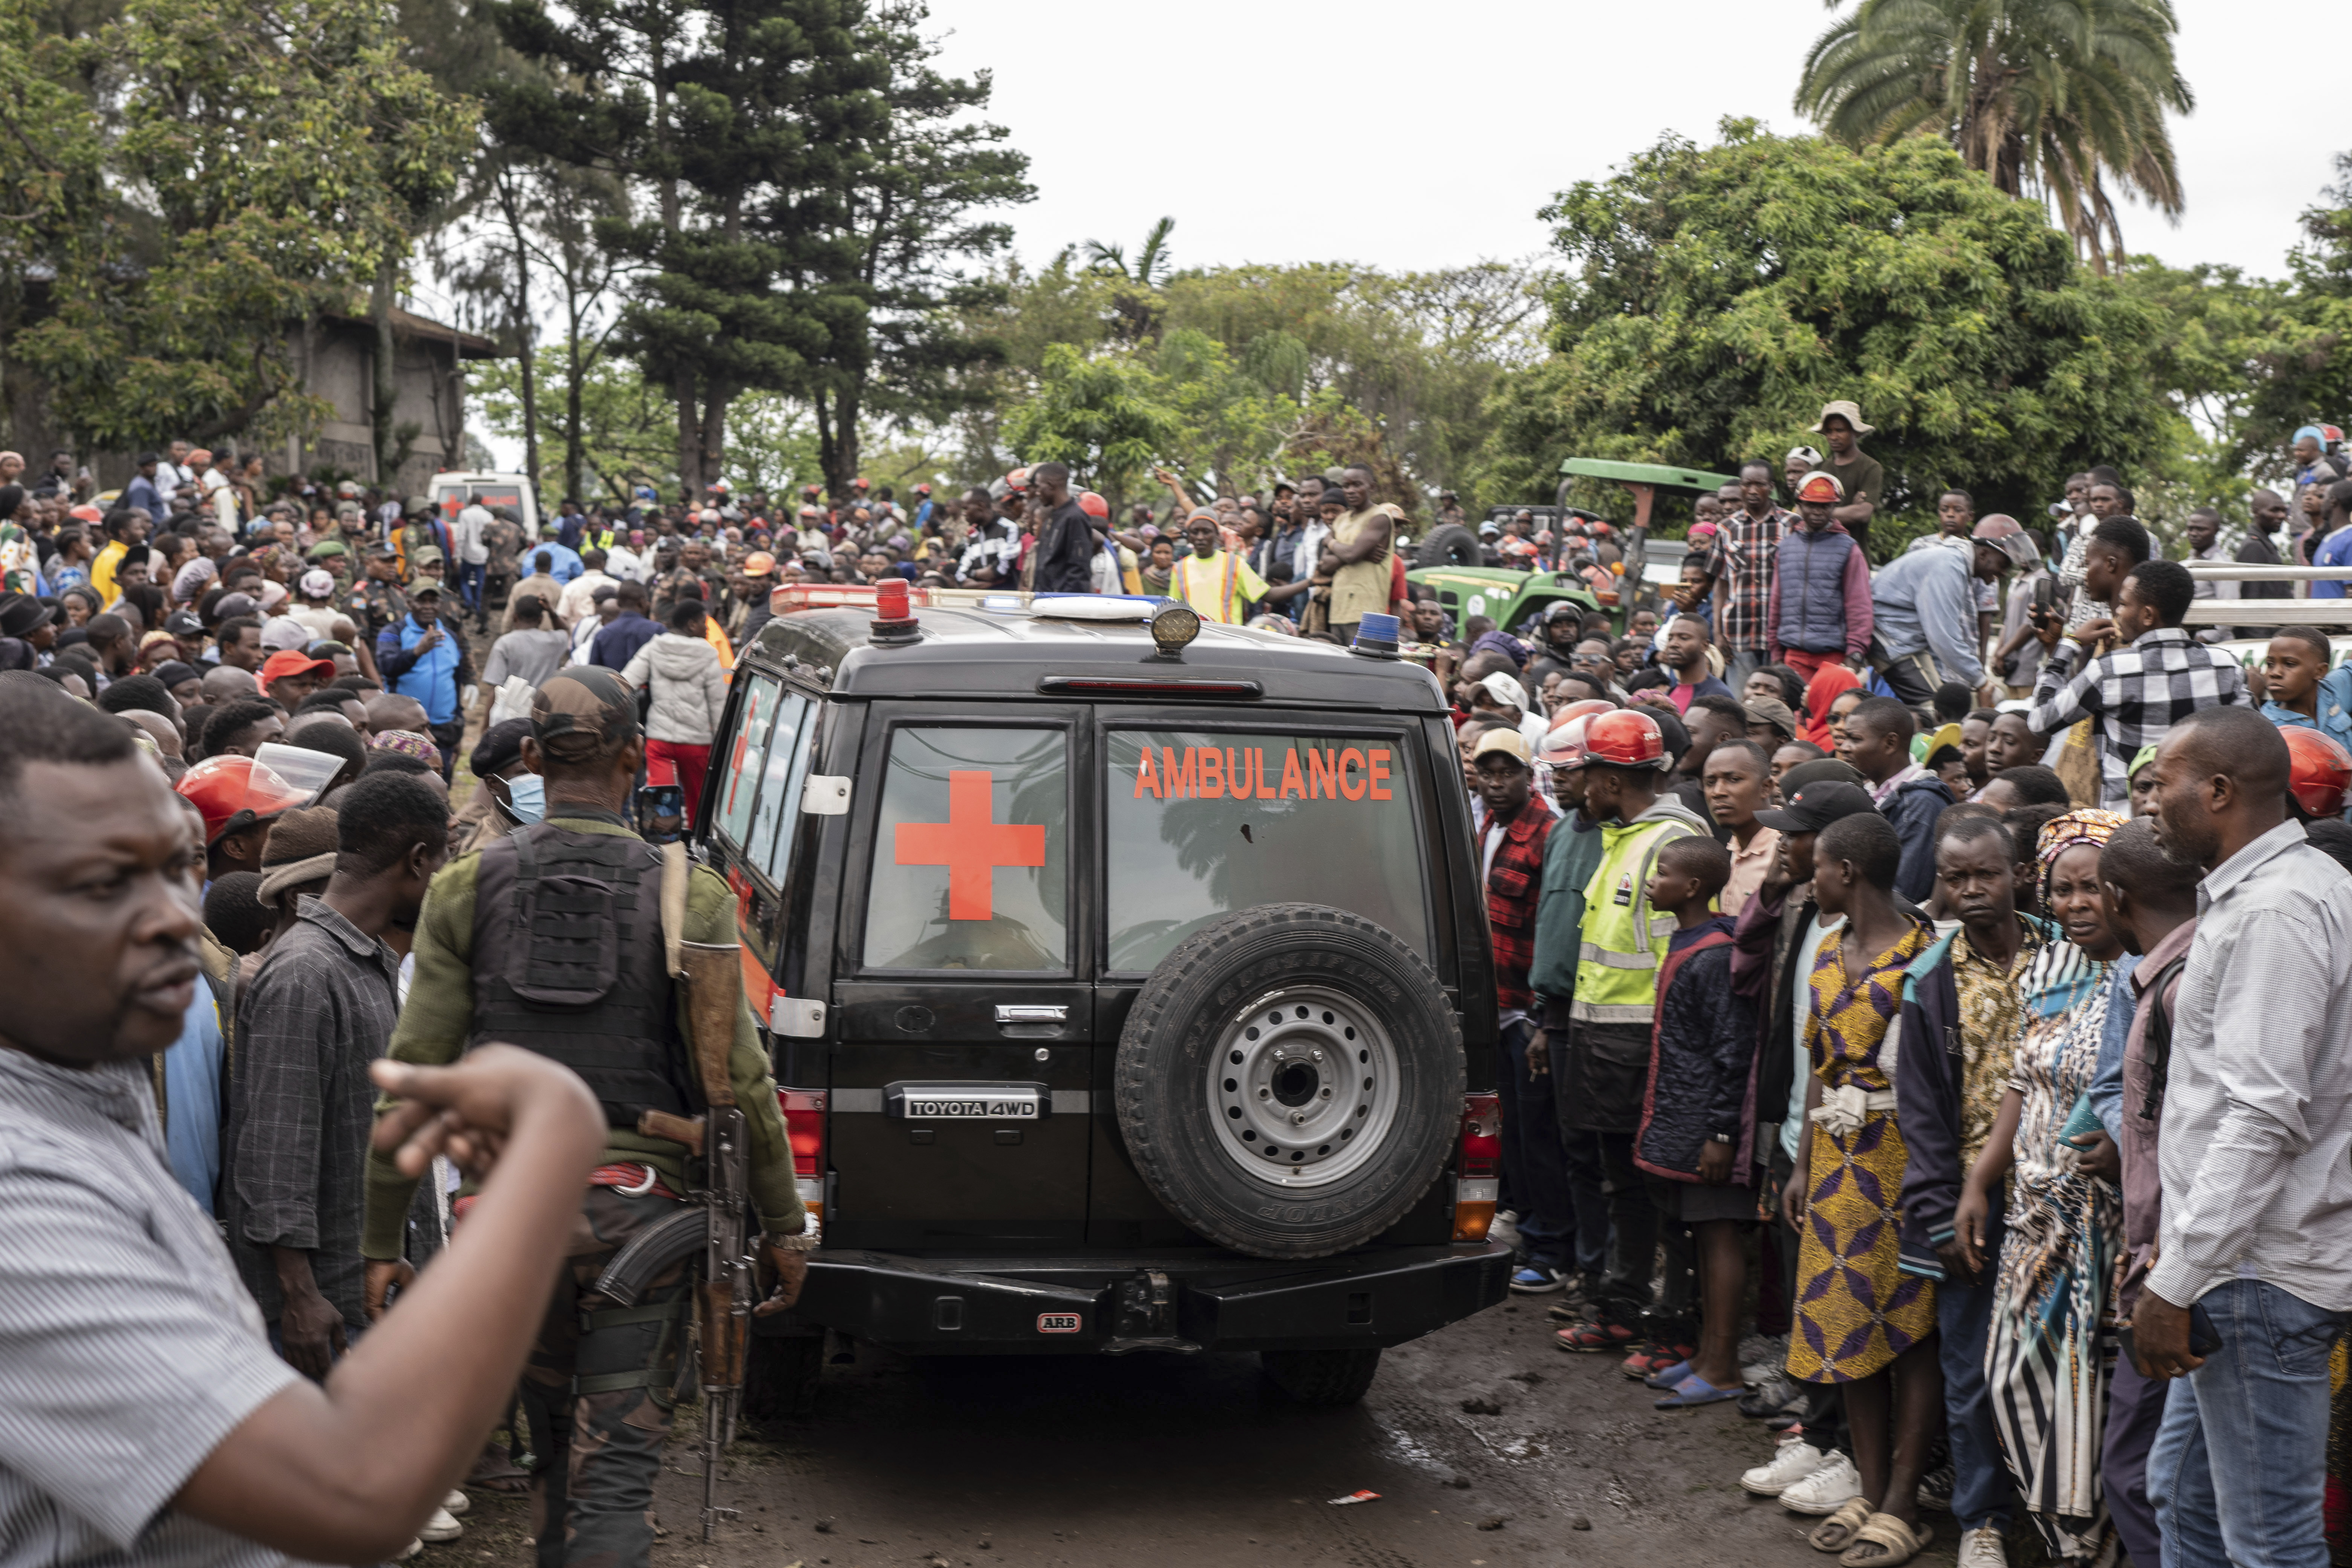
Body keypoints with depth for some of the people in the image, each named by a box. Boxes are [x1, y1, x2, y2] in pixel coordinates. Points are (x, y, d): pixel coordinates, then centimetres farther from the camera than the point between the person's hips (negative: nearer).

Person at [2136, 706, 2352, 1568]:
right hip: (2240, 1259, 11)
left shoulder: (2273, 910, -18)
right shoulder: (2275, 888, 16)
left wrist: (2176, 1282, -23)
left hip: (2258, 1272, -11)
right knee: (2183, 1496, 19)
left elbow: (2264, 1118, -25)